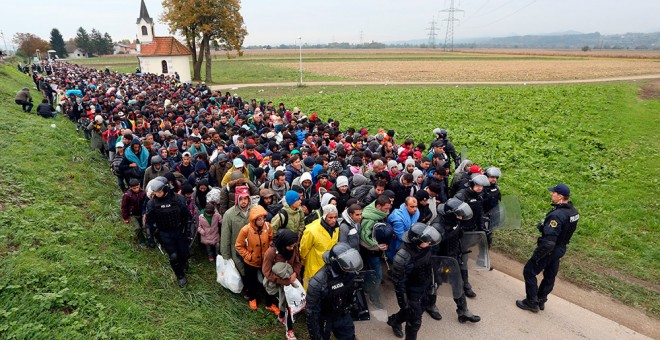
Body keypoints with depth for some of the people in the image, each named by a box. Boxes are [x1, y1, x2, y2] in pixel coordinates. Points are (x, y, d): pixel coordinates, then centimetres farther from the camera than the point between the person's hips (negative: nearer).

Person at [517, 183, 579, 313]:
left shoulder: (557, 215, -32)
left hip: (549, 250, -9)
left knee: (529, 272, 6)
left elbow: (549, 242, -33)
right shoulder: (573, 211, -3)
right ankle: (541, 300, 36)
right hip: (561, 249, 9)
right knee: (550, 275, 20)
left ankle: (531, 302, 15)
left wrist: (536, 256, -22)